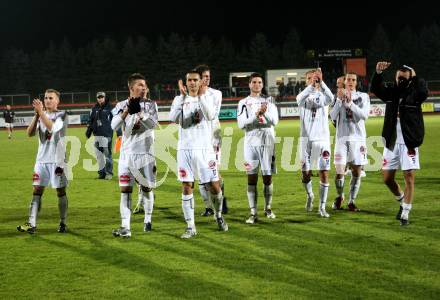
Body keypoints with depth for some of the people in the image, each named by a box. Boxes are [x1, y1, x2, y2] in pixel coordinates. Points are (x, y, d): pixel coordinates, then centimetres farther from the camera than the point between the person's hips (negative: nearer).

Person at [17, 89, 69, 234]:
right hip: (41, 159, 4)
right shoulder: (40, 115, 10)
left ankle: (63, 223, 14)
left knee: (61, 191, 3)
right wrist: (36, 115, -14)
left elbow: (52, 127, -22)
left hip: (57, 160, -4)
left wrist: (41, 112, -23)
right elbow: (30, 133, -3)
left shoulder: (62, 115, -3)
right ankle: (31, 224, -6)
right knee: (37, 190, -2)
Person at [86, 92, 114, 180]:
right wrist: (88, 130, 10)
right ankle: (102, 172, 13)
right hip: (97, 134, 5)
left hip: (107, 134, -5)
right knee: (99, 155, 5)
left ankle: (109, 172, 2)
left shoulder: (109, 108, -1)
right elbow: (90, 120, 21)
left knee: (107, 154, -5)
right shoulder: (94, 109, 14)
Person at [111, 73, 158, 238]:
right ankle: (125, 227, -4)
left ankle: (148, 220, 28)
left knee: (147, 188, 8)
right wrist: (127, 110, -19)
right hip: (127, 154, 1)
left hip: (145, 153, -1)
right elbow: (114, 126, -8)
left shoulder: (150, 104, 2)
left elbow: (153, 124, -14)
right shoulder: (122, 105, 6)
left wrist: (139, 111, -22)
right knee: (125, 190, -3)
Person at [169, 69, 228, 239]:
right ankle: (190, 227, 4)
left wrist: (201, 96, -18)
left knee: (214, 187, 1)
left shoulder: (207, 98, 6)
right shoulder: (179, 100, 7)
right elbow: (174, 119, -12)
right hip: (185, 149, 0)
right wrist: (183, 97, -16)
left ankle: (218, 216, 28)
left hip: (204, 149, 0)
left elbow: (211, 116, -14)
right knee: (187, 188, -2)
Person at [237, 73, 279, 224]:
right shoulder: (244, 103, 6)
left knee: (267, 177, 5)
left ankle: (268, 208, 21)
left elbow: (274, 121, 0)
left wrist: (265, 113, -18)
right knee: (251, 178, -3)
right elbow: (241, 124, -5)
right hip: (251, 143, -1)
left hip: (267, 142, 1)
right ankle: (253, 213, -2)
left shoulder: (269, 100, 8)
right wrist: (256, 114, -15)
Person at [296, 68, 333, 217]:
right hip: (306, 139, 1)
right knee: (306, 173, 6)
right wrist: (312, 85, -40)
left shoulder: (322, 96, 4)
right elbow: (301, 98, -23)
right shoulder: (303, 96, 4)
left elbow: (330, 98, -22)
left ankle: (322, 207, 4)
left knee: (324, 174, -4)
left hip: (322, 139, 0)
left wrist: (321, 82, -37)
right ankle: (310, 195, 35)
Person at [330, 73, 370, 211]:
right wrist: (339, 99, -13)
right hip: (342, 137, 0)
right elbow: (333, 116, -3)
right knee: (339, 172, -5)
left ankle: (352, 201, 14)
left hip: (358, 137, 0)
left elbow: (364, 115, -9)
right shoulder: (338, 95, 7)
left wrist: (350, 102, -17)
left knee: (356, 171, 1)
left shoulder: (363, 97, 6)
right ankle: (339, 196, 21)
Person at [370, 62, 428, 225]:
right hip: (391, 143, 4)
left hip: (409, 143, -4)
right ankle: (402, 201, 34)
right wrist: (378, 72, -19)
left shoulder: (414, 93, -5)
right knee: (387, 178, 9)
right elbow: (375, 89, -5)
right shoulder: (391, 92, 7)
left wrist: (415, 78, -16)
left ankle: (405, 213, 2)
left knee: (409, 177, -6)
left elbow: (423, 93, -26)